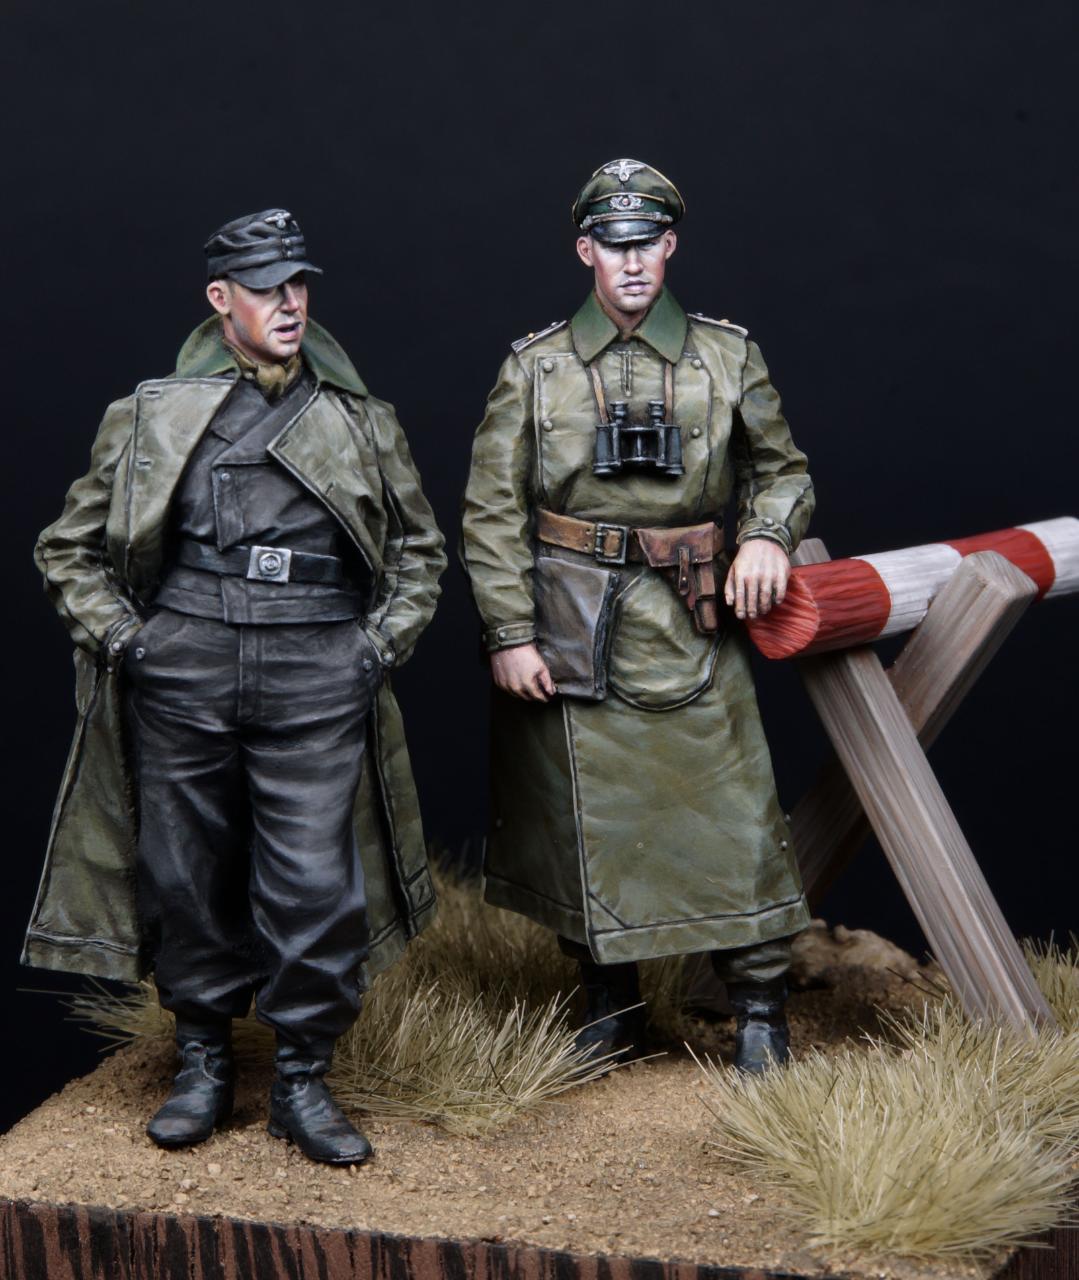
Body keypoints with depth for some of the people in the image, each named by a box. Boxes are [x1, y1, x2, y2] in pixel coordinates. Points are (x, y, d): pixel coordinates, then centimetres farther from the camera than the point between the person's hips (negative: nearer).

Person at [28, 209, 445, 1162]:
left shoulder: (360, 421, 10)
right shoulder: (152, 418, 7)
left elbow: (420, 549, 19)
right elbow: (70, 549, 13)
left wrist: (381, 645, 7)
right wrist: (122, 639, 1)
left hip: (318, 684, 0)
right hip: (181, 681, 0)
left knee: (316, 885, -4)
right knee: (184, 877, 7)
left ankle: (303, 1081, 13)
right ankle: (204, 1064, 25)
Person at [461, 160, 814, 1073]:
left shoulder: (728, 357, 5)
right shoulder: (534, 367, 2)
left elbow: (782, 468, 16)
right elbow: (492, 512, 2)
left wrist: (769, 532, -6)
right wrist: (509, 634, -4)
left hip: (689, 628, 0)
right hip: (567, 632, 0)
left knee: (729, 814, -2)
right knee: (585, 822, 8)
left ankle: (761, 1014, 12)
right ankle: (611, 1007, 25)